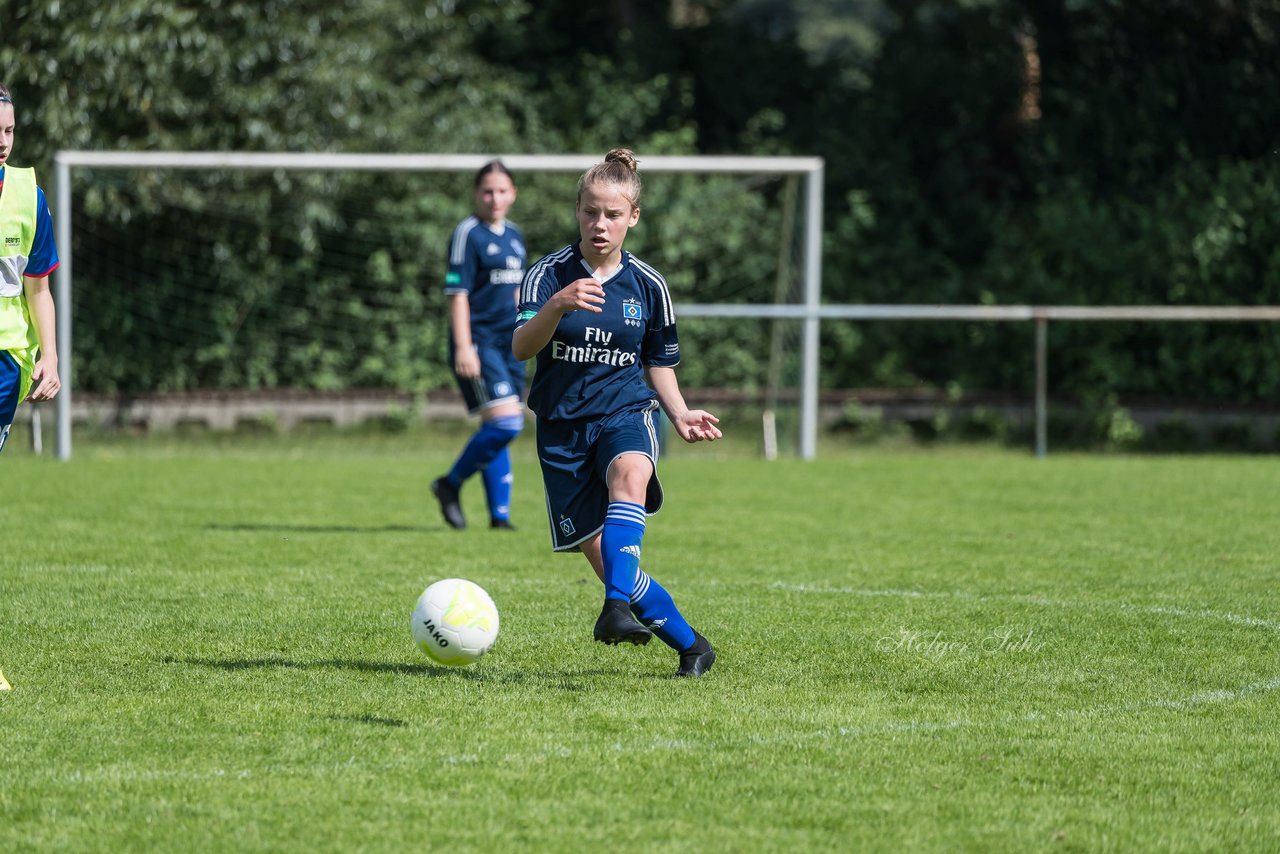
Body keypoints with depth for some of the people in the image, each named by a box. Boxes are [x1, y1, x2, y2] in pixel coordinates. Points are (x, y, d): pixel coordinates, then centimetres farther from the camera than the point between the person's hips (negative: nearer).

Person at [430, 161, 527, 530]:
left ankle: (500, 514, 9)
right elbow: (458, 294, -13)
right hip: (479, 343, -8)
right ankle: (450, 485, -2)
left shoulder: (514, 235, 14)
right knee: (505, 422, -17)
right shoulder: (468, 234, -8)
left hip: (509, 346, 8)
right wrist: (463, 347, -20)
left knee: (498, 430, 8)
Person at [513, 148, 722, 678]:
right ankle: (689, 644, 15)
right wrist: (557, 306, -40)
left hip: (625, 414, 0)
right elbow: (521, 347, -20)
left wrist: (681, 415, -2)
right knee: (601, 557, -4)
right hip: (562, 425, 0)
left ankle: (618, 608, -51)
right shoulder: (550, 274, -4)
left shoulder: (647, 285, 5)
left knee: (629, 476, -37)